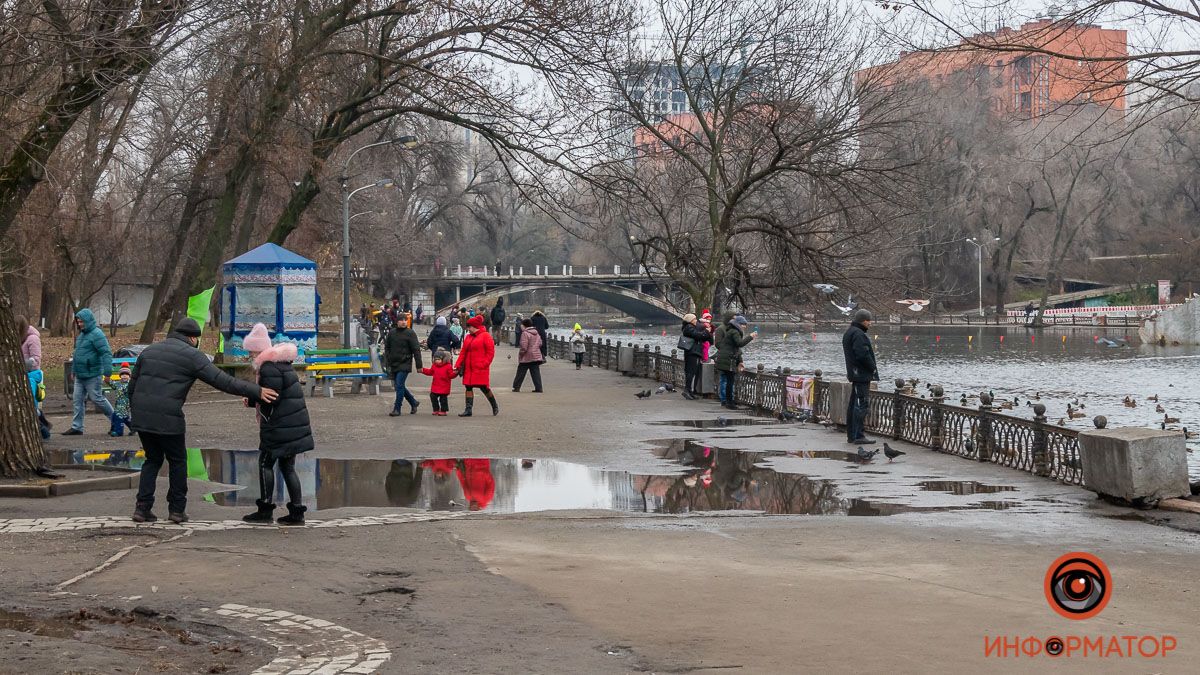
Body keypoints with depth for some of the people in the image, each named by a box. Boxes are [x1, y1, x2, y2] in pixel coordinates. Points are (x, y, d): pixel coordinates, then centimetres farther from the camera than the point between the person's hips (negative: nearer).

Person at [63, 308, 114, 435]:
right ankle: (76, 427, 11)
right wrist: (74, 370, 25)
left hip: (92, 376, -9)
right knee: (77, 400, 7)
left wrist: (107, 371, -27)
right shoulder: (81, 334, 14)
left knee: (97, 398, -2)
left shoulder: (96, 334, -16)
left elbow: (106, 353, -22)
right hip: (80, 376, 9)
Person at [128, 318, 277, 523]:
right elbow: (222, 381, -9)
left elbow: (132, 386, 17)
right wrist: (256, 392, -8)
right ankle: (177, 509, 15)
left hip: (141, 418, 5)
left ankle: (142, 508, 9)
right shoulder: (191, 356, -2)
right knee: (177, 461, 13)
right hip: (167, 419, -5)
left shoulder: (149, 351, 16)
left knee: (153, 460, 19)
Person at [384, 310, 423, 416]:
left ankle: (397, 409, -7)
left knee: (399, 386, -12)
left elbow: (416, 350, -7)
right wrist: (388, 361, 6)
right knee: (399, 386, 12)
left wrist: (419, 366, -10)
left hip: (404, 365, -6)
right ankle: (413, 402, 29)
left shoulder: (410, 333, -6)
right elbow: (387, 347, 17)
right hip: (393, 364, 6)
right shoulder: (392, 332, 9)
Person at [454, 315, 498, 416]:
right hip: (469, 368, 7)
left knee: (483, 387, -3)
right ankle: (468, 409, 6)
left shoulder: (485, 336, -5)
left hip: (480, 368, -7)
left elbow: (491, 352, -8)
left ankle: (495, 405, 18)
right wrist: (458, 364, 5)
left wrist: (484, 364, -15)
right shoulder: (468, 337, 16)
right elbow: (463, 352, 15)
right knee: (468, 387, 3)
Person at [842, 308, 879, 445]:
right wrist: (873, 369, -10)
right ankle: (858, 436, -9)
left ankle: (851, 435, 19)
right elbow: (863, 355, -24)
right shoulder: (858, 334, -17)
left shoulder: (849, 333, 17)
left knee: (853, 404, 14)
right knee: (861, 404, -9)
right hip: (862, 374, -11)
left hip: (854, 374, 11)